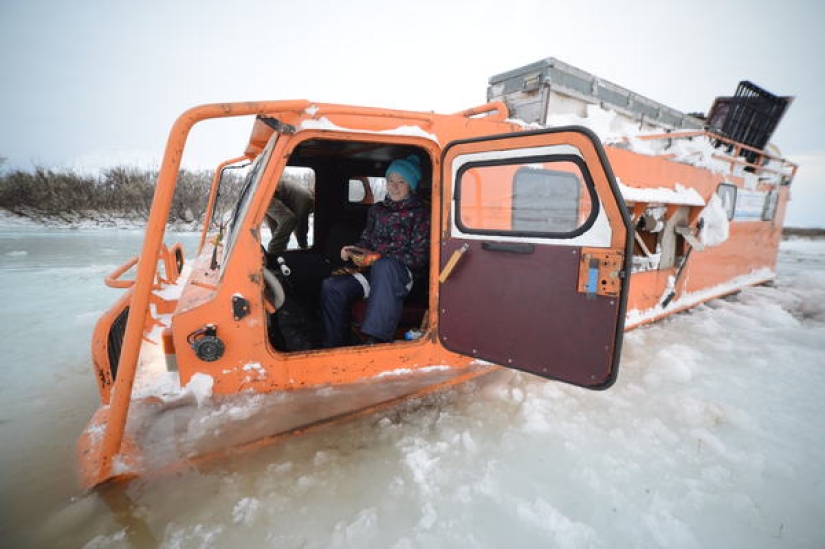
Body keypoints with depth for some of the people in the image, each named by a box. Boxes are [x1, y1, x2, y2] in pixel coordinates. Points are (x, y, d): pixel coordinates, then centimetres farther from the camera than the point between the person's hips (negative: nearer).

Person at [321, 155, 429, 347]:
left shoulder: (420, 214, 3)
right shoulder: (377, 210, 20)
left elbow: (418, 258, -4)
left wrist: (378, 258, -12)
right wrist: (354, 250, 2)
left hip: (400, 275, -5)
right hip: (372, 272, 5)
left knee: (383, 266, -42)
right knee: (331, 286, -23)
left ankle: (375, 340, -46)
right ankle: (335, 346, -14)